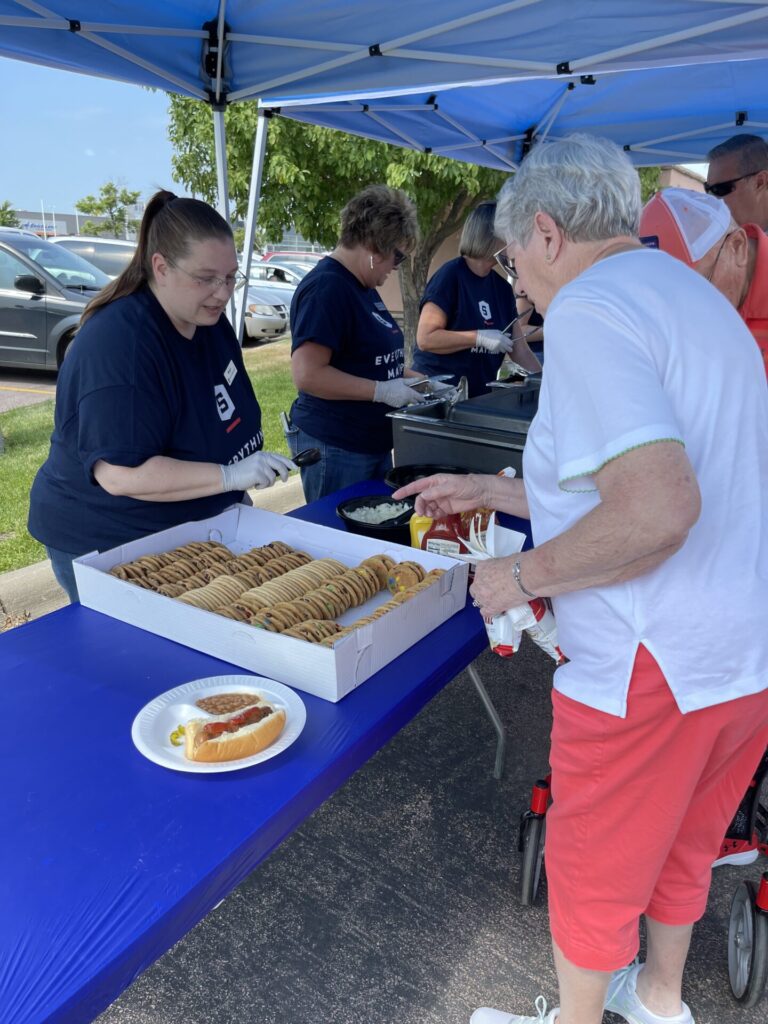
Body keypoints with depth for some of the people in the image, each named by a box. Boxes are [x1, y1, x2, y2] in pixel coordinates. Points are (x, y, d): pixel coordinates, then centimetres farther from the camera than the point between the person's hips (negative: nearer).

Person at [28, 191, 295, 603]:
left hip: (191, 530, 8)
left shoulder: (210, 322, 1)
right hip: (108, 549, -8)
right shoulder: (117, 343, -26)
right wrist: (230, 476, -33)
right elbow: (119, 474, -31)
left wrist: (233, 498, 10)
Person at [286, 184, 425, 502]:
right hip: (335, 449, -9)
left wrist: (415, 378, 11)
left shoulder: (364, 287, 14)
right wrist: (382, 390, -21)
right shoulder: (325, 288, -16)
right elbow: (307, 374, -25)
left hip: (374, 444, 9)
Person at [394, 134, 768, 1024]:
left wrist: (525, 575, -16)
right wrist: (491, 490, 21)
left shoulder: (586, 310, -17)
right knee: (683, 842, 29)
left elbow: (658, 510, -31)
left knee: (594, 869, 16)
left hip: (651, 663, -9)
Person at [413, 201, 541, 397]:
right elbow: (425, 338, -19)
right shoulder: (450, 275, -12)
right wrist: (481, 338, -22)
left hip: (481, 395, 7)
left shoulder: (502, 287, 6)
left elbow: (520, 351, 6)